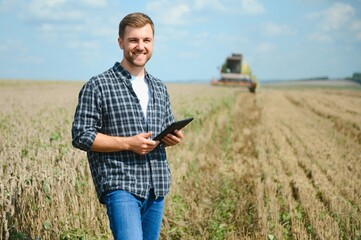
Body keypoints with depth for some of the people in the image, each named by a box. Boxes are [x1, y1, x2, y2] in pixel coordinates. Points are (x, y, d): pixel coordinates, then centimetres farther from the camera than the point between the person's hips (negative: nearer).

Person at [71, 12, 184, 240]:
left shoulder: (160, 88, 15)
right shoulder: (98, 86, -4)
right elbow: (81, 136, -7)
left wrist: (174, 137, 0)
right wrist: (128, 143, -16)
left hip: (157, 187, 6)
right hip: (120, 186, -6)